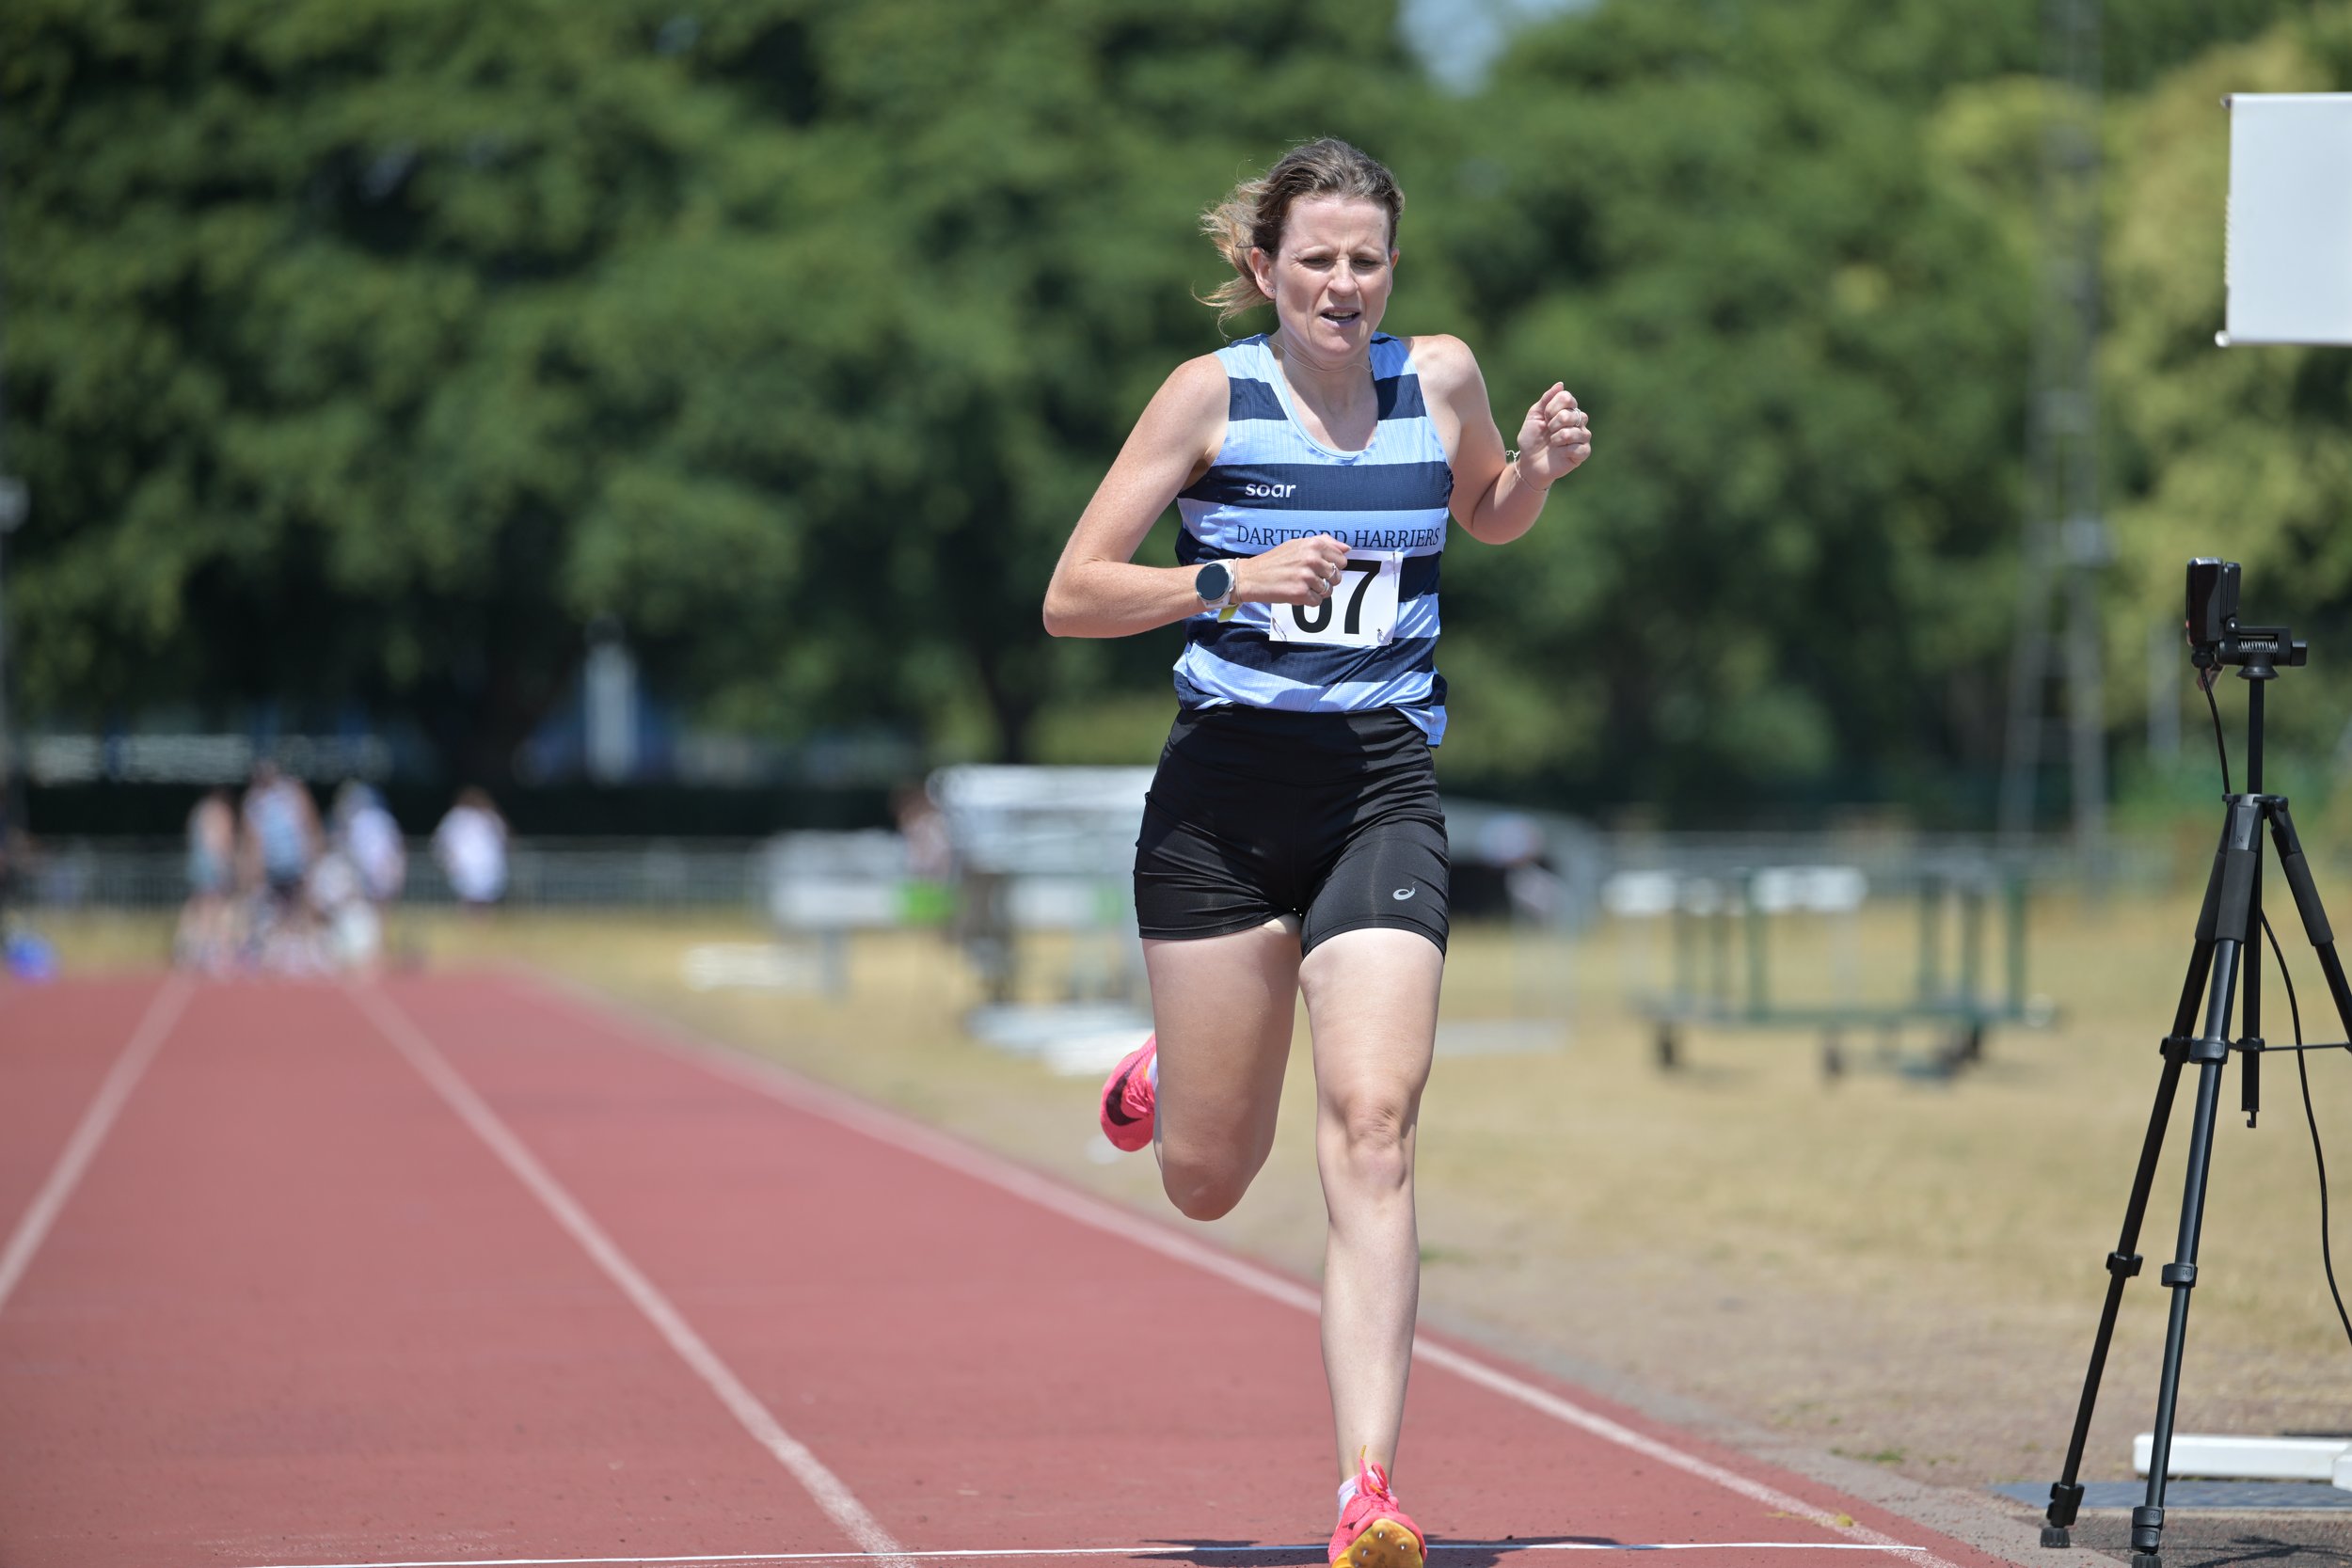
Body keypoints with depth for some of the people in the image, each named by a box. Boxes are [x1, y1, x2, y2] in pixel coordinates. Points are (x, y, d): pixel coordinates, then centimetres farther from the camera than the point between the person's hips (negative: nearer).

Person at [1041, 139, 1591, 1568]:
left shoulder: (1440, 376, 5)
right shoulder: (1214, 393, -3)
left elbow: (1489, 520, 26)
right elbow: (1071, 598, -3)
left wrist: (1541, 468, 3)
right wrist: (1231, 582, -19)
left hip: (1381, 799, 1)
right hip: (1225, 797, -1)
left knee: (1372, 1130, -18)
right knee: (1207, 1184, 8)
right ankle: (1168, 1081, 47)